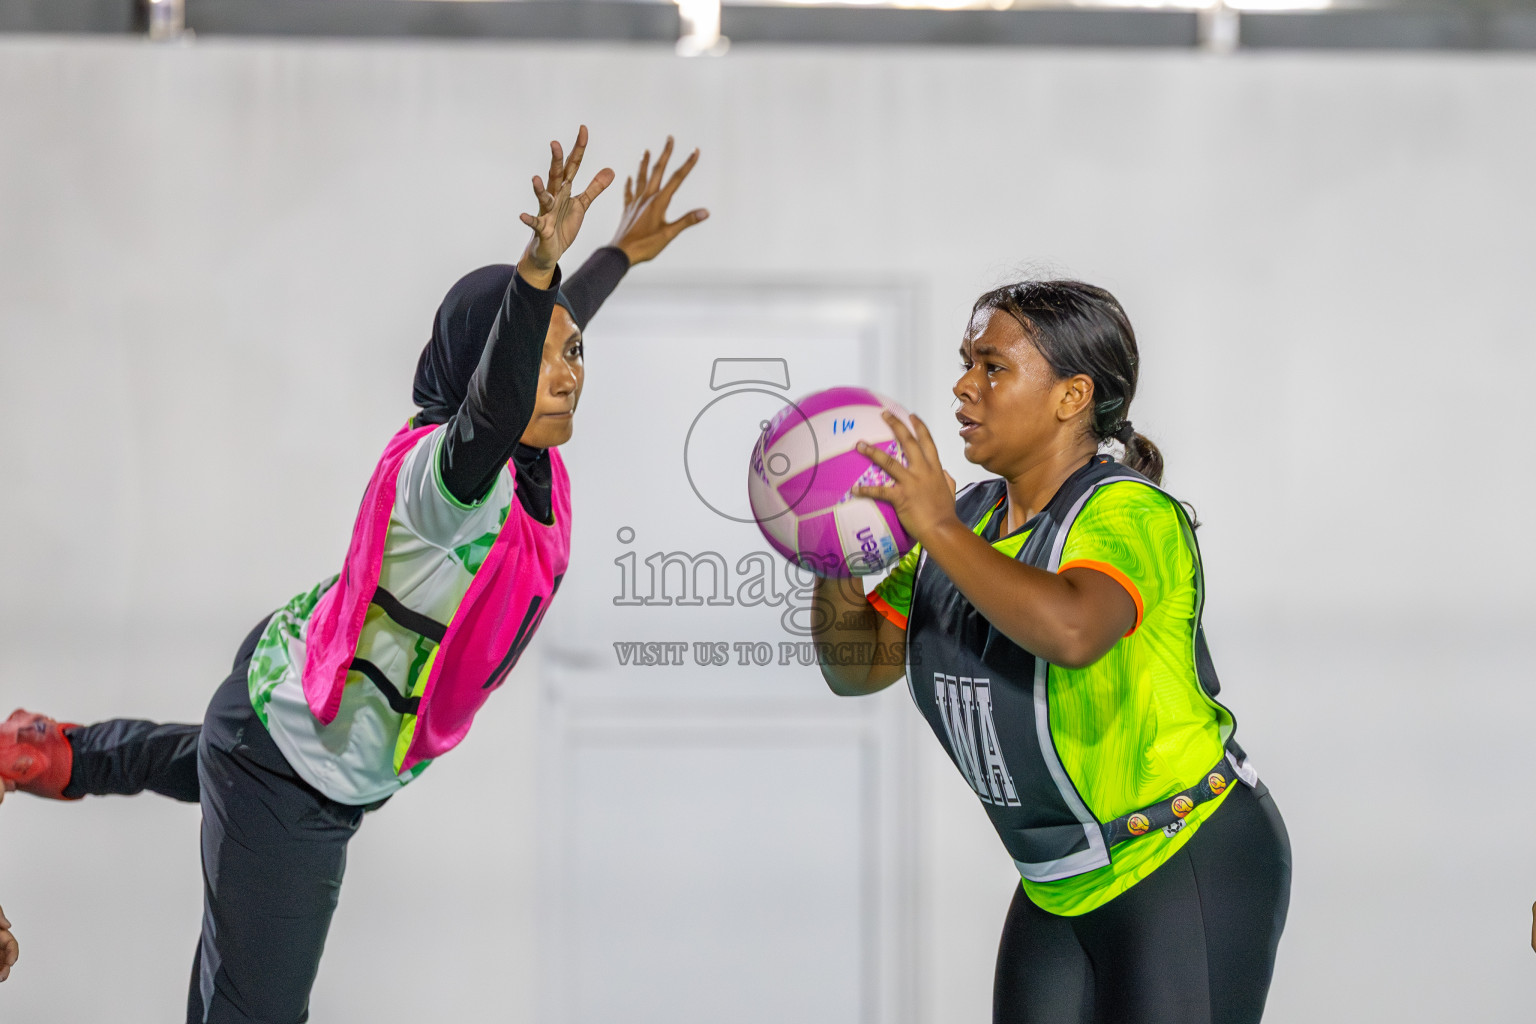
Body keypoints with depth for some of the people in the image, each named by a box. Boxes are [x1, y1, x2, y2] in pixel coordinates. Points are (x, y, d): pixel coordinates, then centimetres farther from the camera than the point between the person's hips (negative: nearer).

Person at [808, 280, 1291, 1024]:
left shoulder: (1128, 514, -19)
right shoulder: (970, 521, 5)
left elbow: (1072, 631, -41)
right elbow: (858, 669, 9)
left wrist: (939, 531, -33)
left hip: (1191, 871, -8)